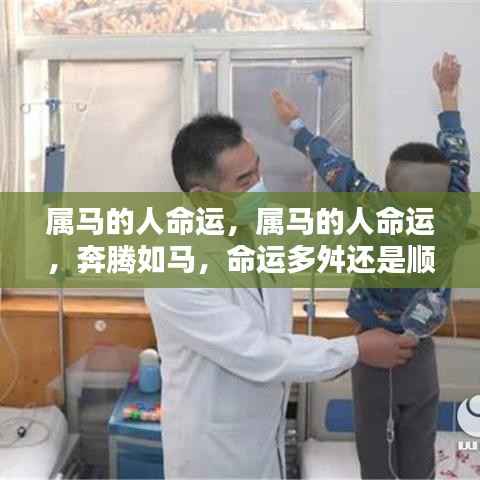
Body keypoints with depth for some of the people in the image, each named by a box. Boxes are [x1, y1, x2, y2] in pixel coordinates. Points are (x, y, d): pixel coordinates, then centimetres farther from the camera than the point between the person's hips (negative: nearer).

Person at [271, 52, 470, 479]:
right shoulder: (452, 222, -17)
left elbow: (339, 168, -15)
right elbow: (456, 160, -5)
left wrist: (296, 123, -2)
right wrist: (448, 92, 7)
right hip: (418, 350, 2)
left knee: (373, 435, 15)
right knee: (418, 445, 16)